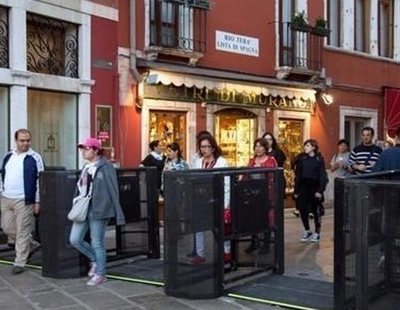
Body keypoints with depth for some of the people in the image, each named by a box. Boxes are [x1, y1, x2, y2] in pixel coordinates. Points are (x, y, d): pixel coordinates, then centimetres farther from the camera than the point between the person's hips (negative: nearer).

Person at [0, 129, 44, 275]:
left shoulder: (35, 158, -6)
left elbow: (40, 181, -7)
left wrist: (37, 201, -10)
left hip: (24, 201, -6)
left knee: (22, 232, -1)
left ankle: (19, 263, 9)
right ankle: (32, 245, 31)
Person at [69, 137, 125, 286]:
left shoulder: (105, 166, -9)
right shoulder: (86, 167, 14)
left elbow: (113, 190, -11)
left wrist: (118, 214, -13)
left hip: (97, 210, -8)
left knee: (97, 243, 1)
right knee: (74, 239, 6)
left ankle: (100, 274, 16)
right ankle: (95, 260, 28)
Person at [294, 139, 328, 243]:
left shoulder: (319, 159, -2)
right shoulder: (302, 158, 7)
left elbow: (322, 176, -5)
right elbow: (298, 175, 8)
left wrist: (320, 190, -12)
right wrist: (296, 190, 5)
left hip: (314, 186, -3)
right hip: (303, 186, 3)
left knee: (315, 210, 4)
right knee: (302, 209, 0)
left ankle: (317, 233, 17)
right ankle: (307, 231, 17)